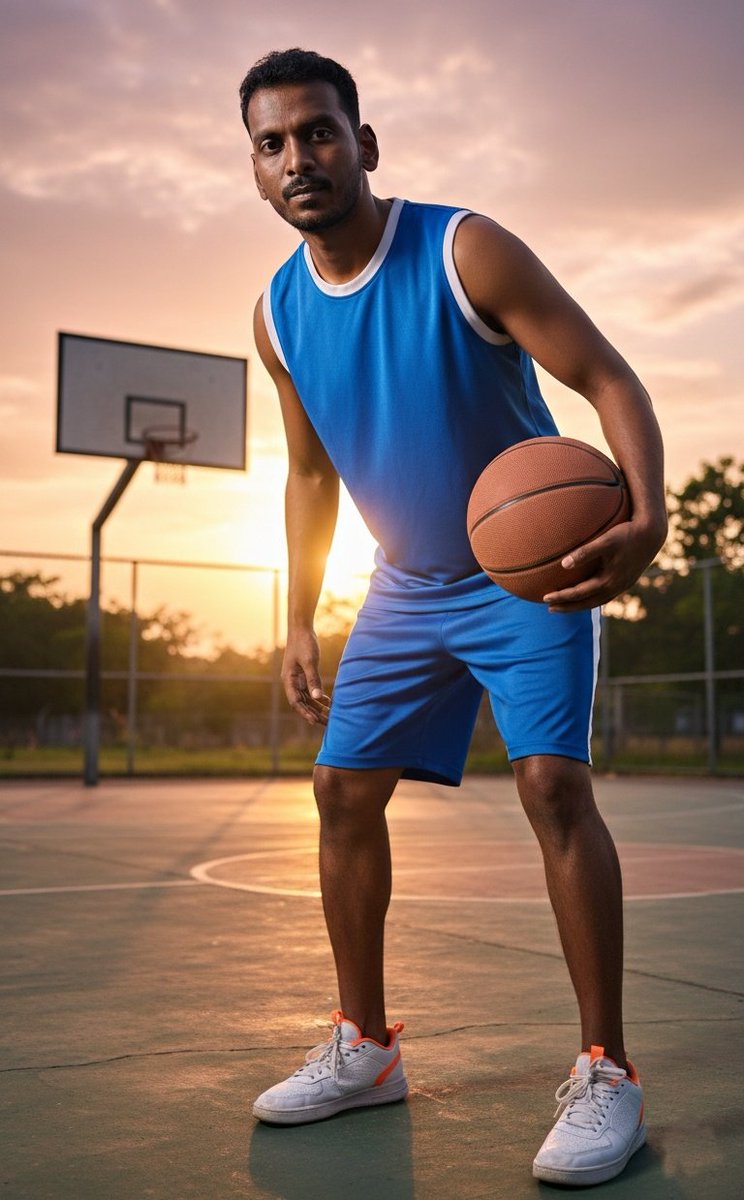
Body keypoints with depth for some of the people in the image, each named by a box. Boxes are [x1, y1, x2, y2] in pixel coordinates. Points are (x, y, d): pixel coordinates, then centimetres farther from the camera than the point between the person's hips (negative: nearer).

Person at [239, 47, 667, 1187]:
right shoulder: (279, 313, -2)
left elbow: (609, 379, -20)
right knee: (344, 790, 2)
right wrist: (300, 623, 8)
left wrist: (648, 514, -40)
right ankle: (364, 1049, 16)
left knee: (553, 783, -19)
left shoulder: (466, 251, -19)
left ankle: (605, 1073, -8)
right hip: (407, 586, 6)